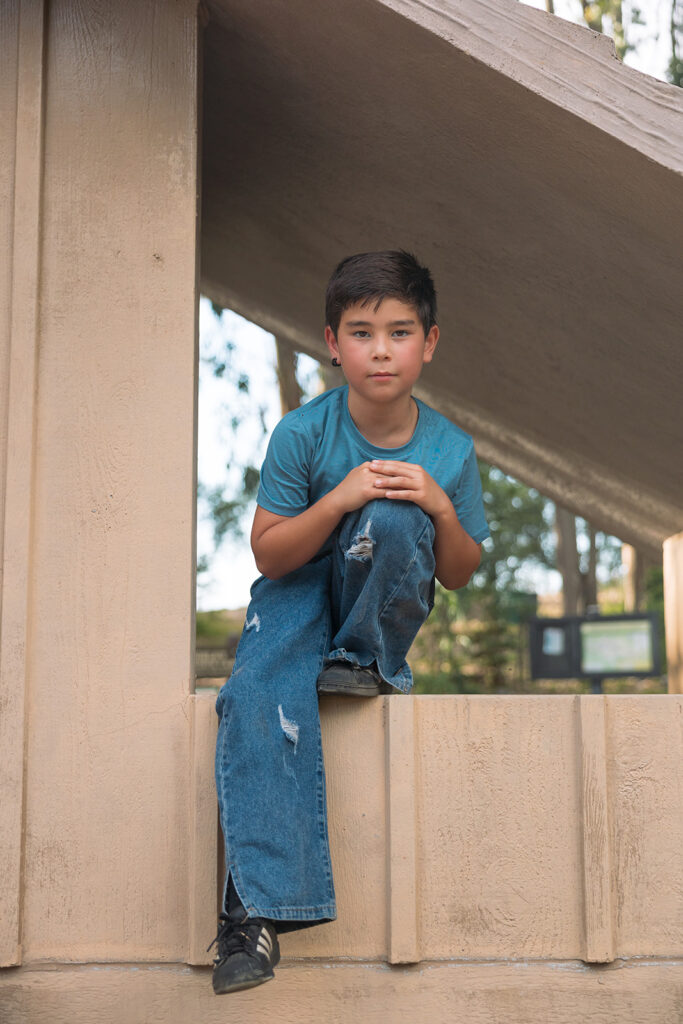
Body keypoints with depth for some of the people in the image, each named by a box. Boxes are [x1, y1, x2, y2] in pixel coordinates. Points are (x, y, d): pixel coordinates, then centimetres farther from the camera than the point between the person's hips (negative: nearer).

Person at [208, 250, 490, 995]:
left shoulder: (450, 449, -8)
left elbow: (458, 577, -1)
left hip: (378, 612, 1)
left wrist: (441, 510, -21)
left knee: (395, 521, -31)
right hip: (297, 597, -1)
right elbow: (269, 555, -13)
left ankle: (366, 665, -9)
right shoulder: (302, 433, -13)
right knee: (260, 697, -31)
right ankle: (255, 908, -29)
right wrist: (340, 499, -28)